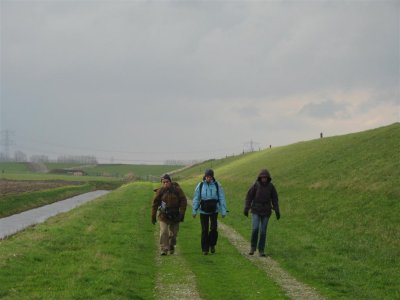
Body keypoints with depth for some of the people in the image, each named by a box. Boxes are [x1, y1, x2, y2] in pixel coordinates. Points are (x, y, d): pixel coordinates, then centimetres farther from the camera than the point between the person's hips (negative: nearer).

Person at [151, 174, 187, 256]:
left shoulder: (177, 190, -6)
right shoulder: (160, 191, -5)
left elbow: (183, 201, -2)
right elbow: (155, 203, 1)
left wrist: (181, 214, -9)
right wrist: (153, 216, 0)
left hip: (175, 216, 1)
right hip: (164, 216, -1)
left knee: (173, 233, 11)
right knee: (163, 232, -12)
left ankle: (171, 246, 35)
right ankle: (164, 250, -8)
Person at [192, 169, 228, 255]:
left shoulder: (217, 185, -1)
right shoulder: (200, 185, 2)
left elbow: (222, 198, 1)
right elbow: (196, 199, 7)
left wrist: (223, 211, -3)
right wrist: (194, 210, 3)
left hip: (214, 210, -1)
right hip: (203, 211, 1)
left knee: (214, 228, -10)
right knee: (204, 230, 1)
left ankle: (212, 245, 13)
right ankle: (205, 249, 8)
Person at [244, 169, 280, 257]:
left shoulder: (271, 186, -3)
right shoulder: (255, 185, -7)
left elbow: (274, 199, 1)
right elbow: (249, 197, -5)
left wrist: (277, 211, -4)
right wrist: (246, 209, -13)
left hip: (266, 212, 1)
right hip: (256, 211, -1)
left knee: (263, 231, 1)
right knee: (255, 229, -16)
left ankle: (261, 250, 11)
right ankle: (253, 247, 4)